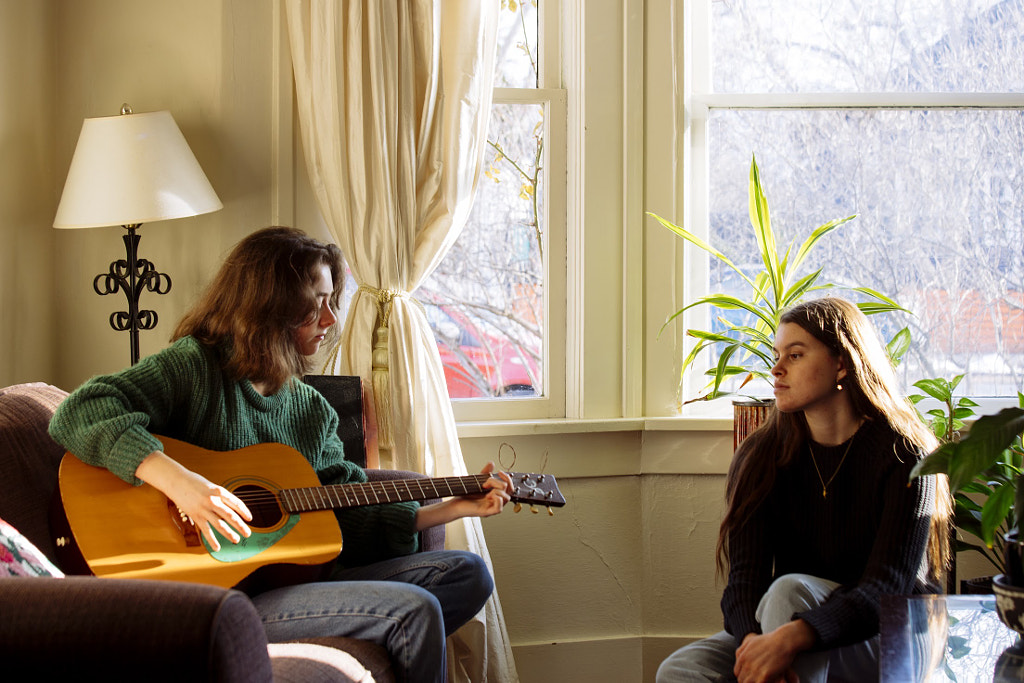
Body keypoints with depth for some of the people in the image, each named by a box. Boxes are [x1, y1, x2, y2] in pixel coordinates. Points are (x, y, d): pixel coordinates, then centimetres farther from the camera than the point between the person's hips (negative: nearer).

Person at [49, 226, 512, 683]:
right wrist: (176, 480, -34)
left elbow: (350, 517, 14)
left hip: (298, 578, 8)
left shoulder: (312, 408, 14)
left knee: (466, 573, 1)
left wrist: (453, 508, 7)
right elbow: (78, 413, -21)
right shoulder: (193, 366, -7)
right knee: (414, 609, -19)